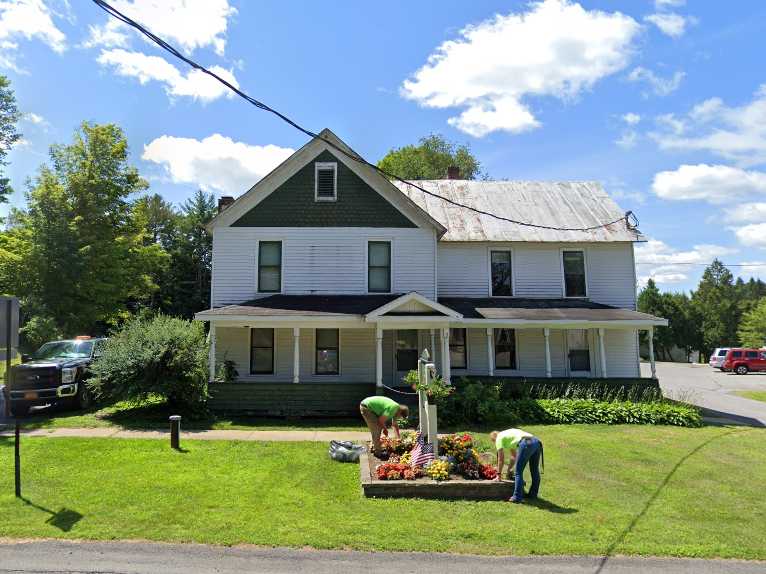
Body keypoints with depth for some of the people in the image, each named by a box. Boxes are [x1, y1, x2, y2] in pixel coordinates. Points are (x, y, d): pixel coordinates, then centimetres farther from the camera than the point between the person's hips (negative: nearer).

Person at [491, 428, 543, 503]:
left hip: (526, 444, -9)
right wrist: (508, 469, 58)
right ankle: (533, 494, 34)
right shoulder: (507, 435, 38)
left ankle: (517, 497, 5)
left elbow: (501, 459, 15)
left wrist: (499, 474, 25)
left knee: (518, 472, 3)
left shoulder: (499, 438, 15)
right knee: (535, 471, 22)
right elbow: (514, 456, 48)